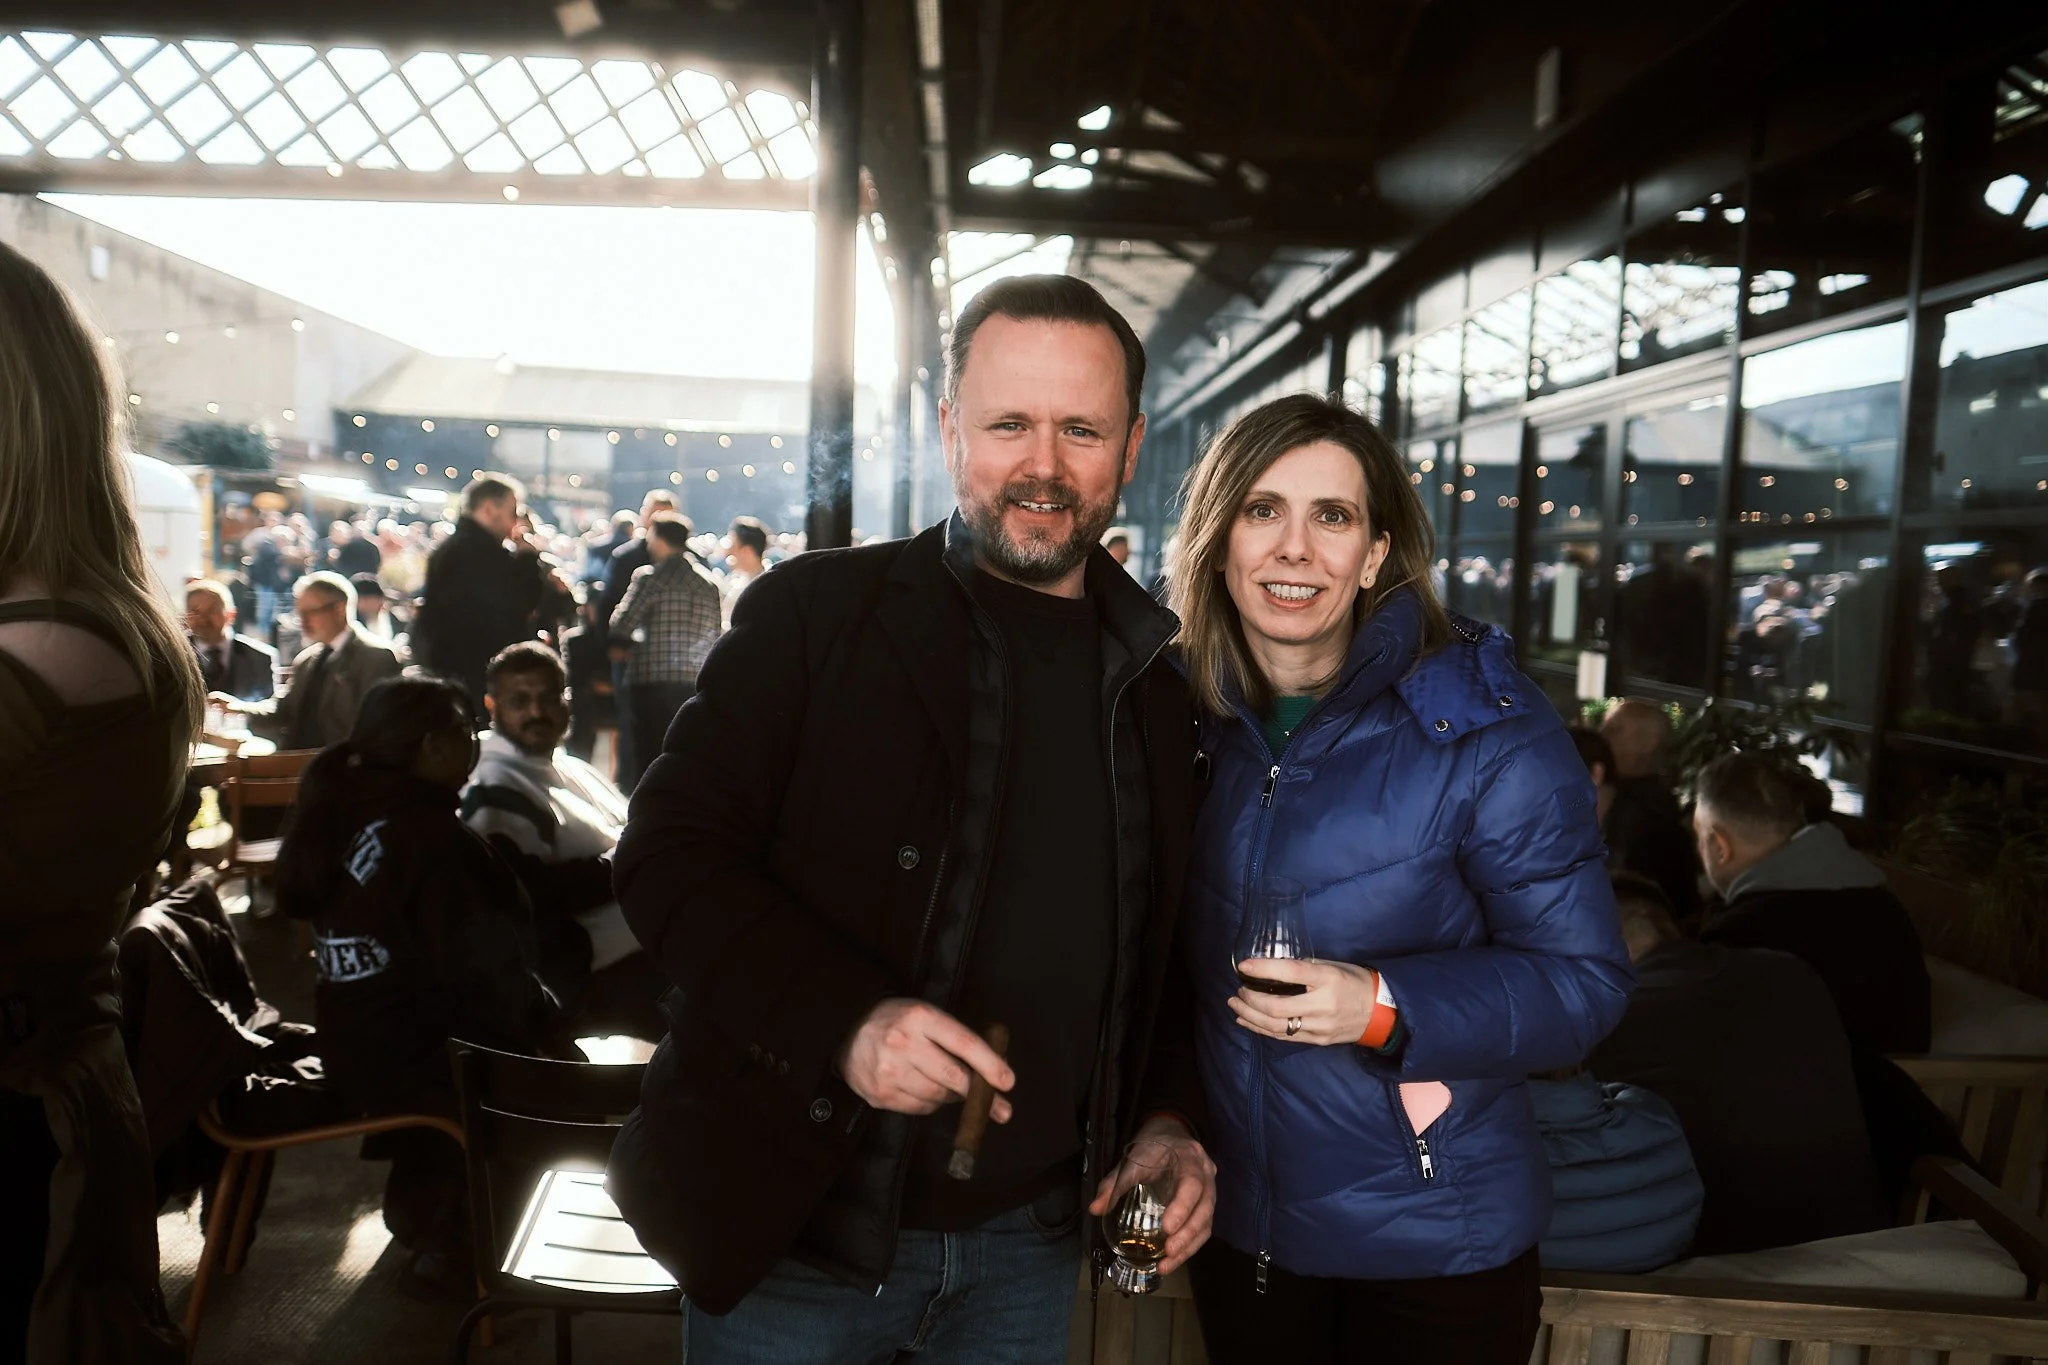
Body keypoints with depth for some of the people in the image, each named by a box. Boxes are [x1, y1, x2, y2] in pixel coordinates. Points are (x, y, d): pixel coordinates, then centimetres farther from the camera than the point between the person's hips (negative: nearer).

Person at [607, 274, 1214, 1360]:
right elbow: (670, 853, -10)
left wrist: (1166, 1121, 0)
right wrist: (843, 1021, -24)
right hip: (792, 1231, -3)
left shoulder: (1158, 689, 5)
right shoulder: (816, 612, -7)